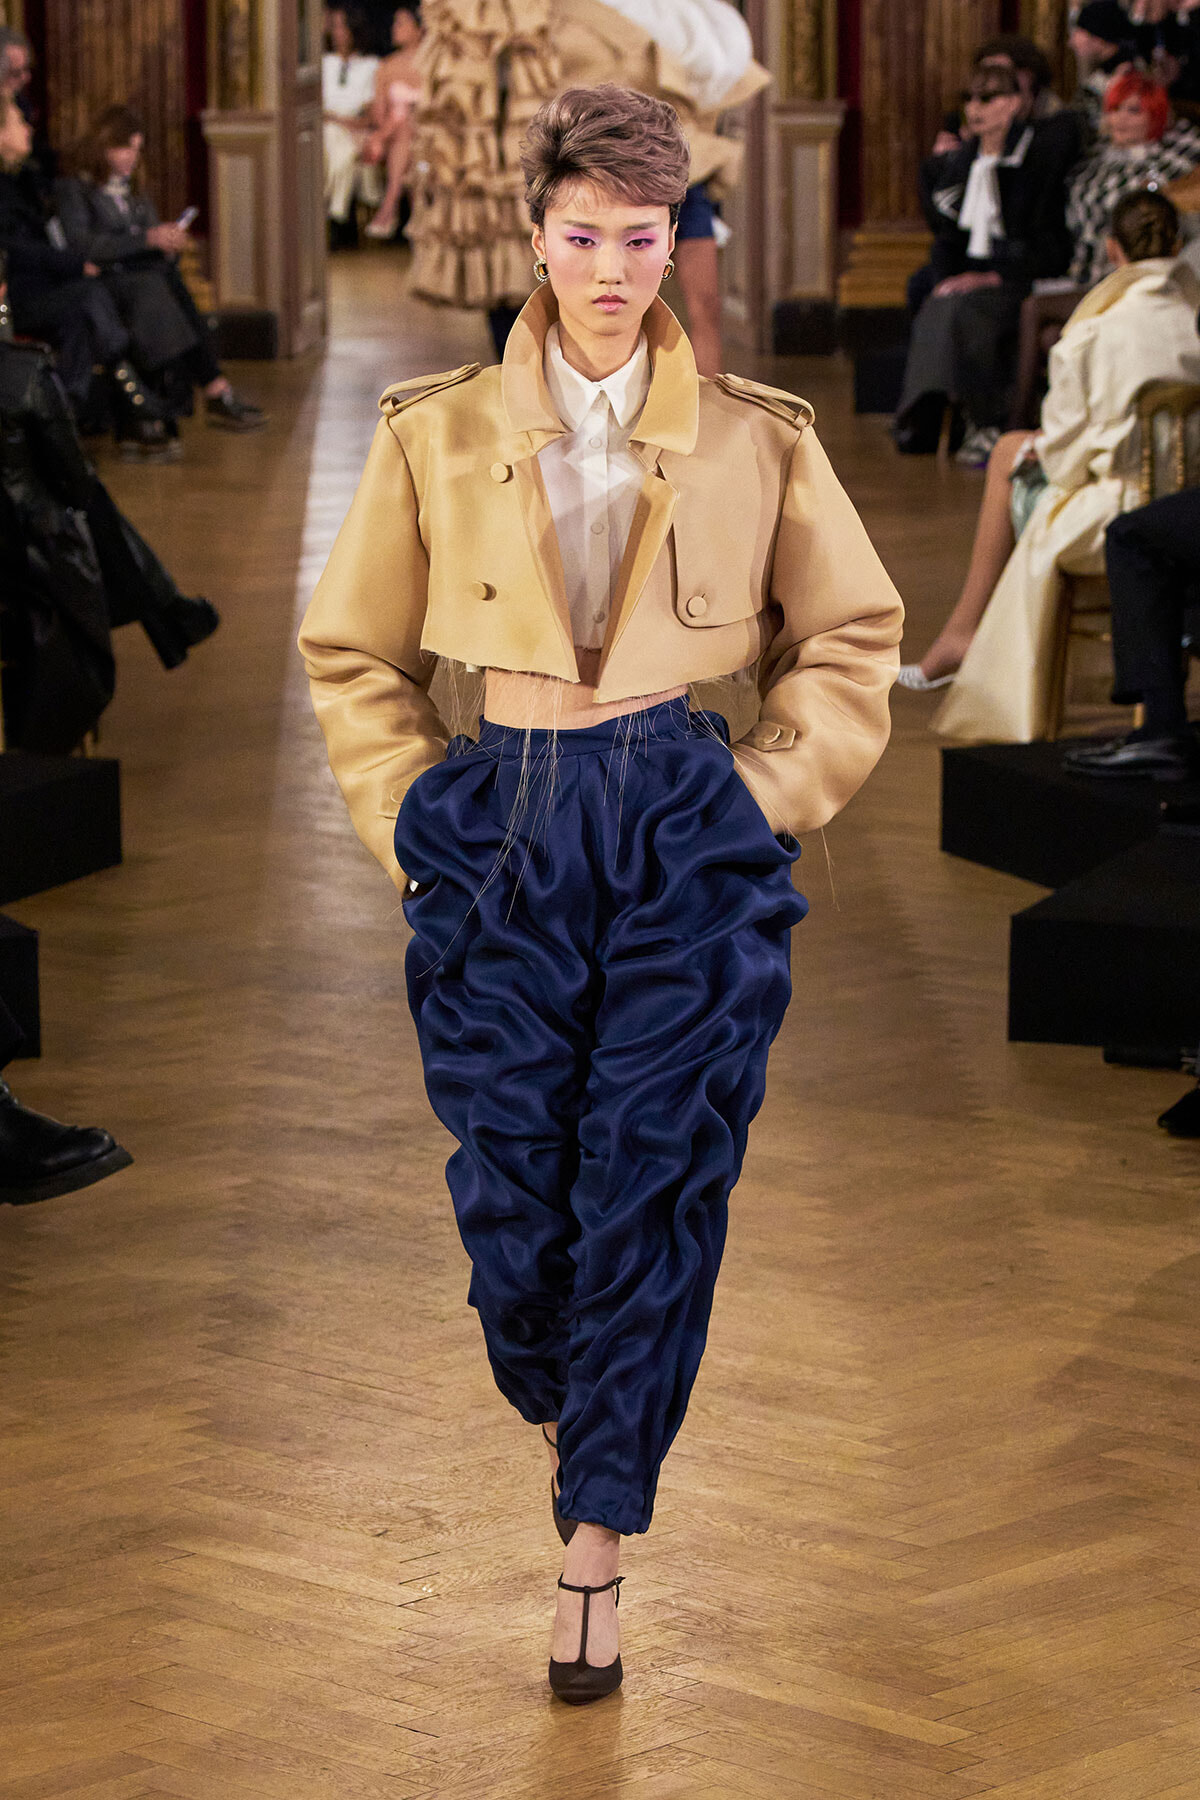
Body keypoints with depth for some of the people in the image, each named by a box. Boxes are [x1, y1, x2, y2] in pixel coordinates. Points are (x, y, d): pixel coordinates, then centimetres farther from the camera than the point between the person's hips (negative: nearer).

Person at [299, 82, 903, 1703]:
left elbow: (854, 641, 12)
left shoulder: (759, 441, 2)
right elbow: (354, 657, 13)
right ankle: (564, 1418, 31)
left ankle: (596, 1542, 6)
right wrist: (411, 815, 4)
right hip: (502, 838, 1)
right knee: (511, 1185, -1)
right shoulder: (434, 435, 4)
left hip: (688, 840, -1)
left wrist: (772, 796, 2)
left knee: (653, 1190, -3)